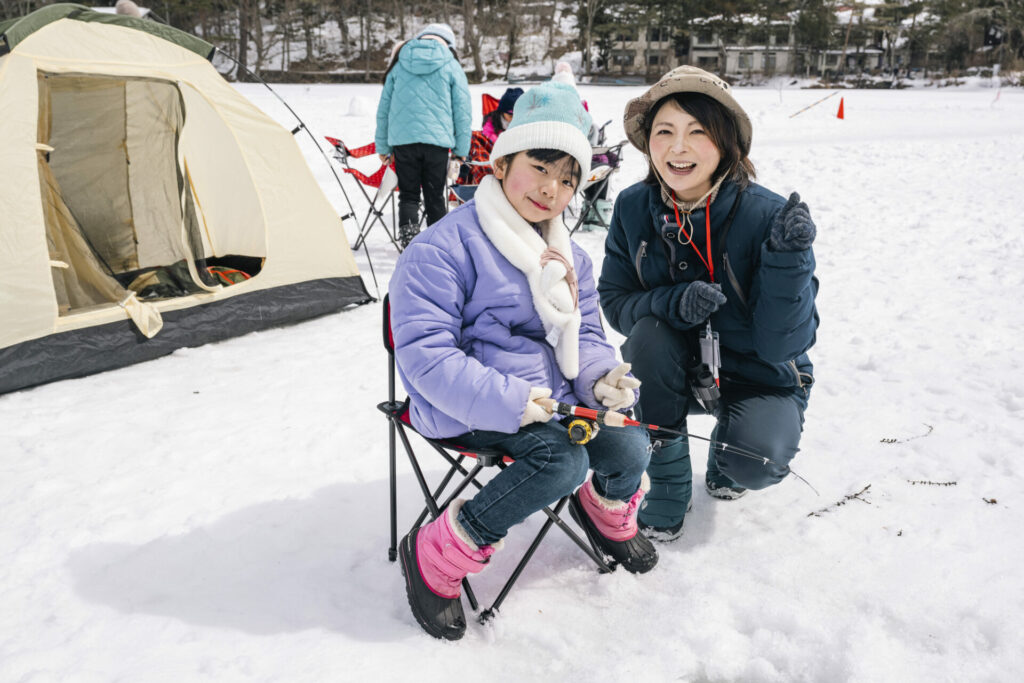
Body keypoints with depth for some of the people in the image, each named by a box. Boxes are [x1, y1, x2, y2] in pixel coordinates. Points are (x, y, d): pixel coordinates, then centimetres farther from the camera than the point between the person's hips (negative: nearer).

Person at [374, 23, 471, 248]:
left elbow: (383, 109, 13)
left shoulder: (399, 65, 11)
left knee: (408, 196, 7)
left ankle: (408, 243, -7)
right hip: (437, 139, -1)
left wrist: (383, 147, 18)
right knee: (435, 196, 9)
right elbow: (463, 111, 3)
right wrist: (461, 149, 9)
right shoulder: (451, 66, 3)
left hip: (402, 140, 1)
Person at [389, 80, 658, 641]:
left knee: (630, 446, -14)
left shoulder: (569, 258, 13)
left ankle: (607, 511, 24)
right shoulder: (444, 247, -13)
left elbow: (585, 335, 19)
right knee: (563, 459, -29)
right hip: (471, 410, -7)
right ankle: (436, 558, -12)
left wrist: (600, 378, -6)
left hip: (551, 399, 7)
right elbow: (425, 353, -18)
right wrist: (506, 402, -27)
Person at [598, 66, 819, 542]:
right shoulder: (633, 208, -12)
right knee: (649, 333, -30)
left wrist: (788, 259, -39)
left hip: (760, 378, -2)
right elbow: (614, 301, -9)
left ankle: (725, 453, 12)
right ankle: (668, 487, -9)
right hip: (678, 371, 3)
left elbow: (783, 344, -23)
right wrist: (673, 302, -29)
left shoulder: (768, 216, -22)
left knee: (756, 461, -30)